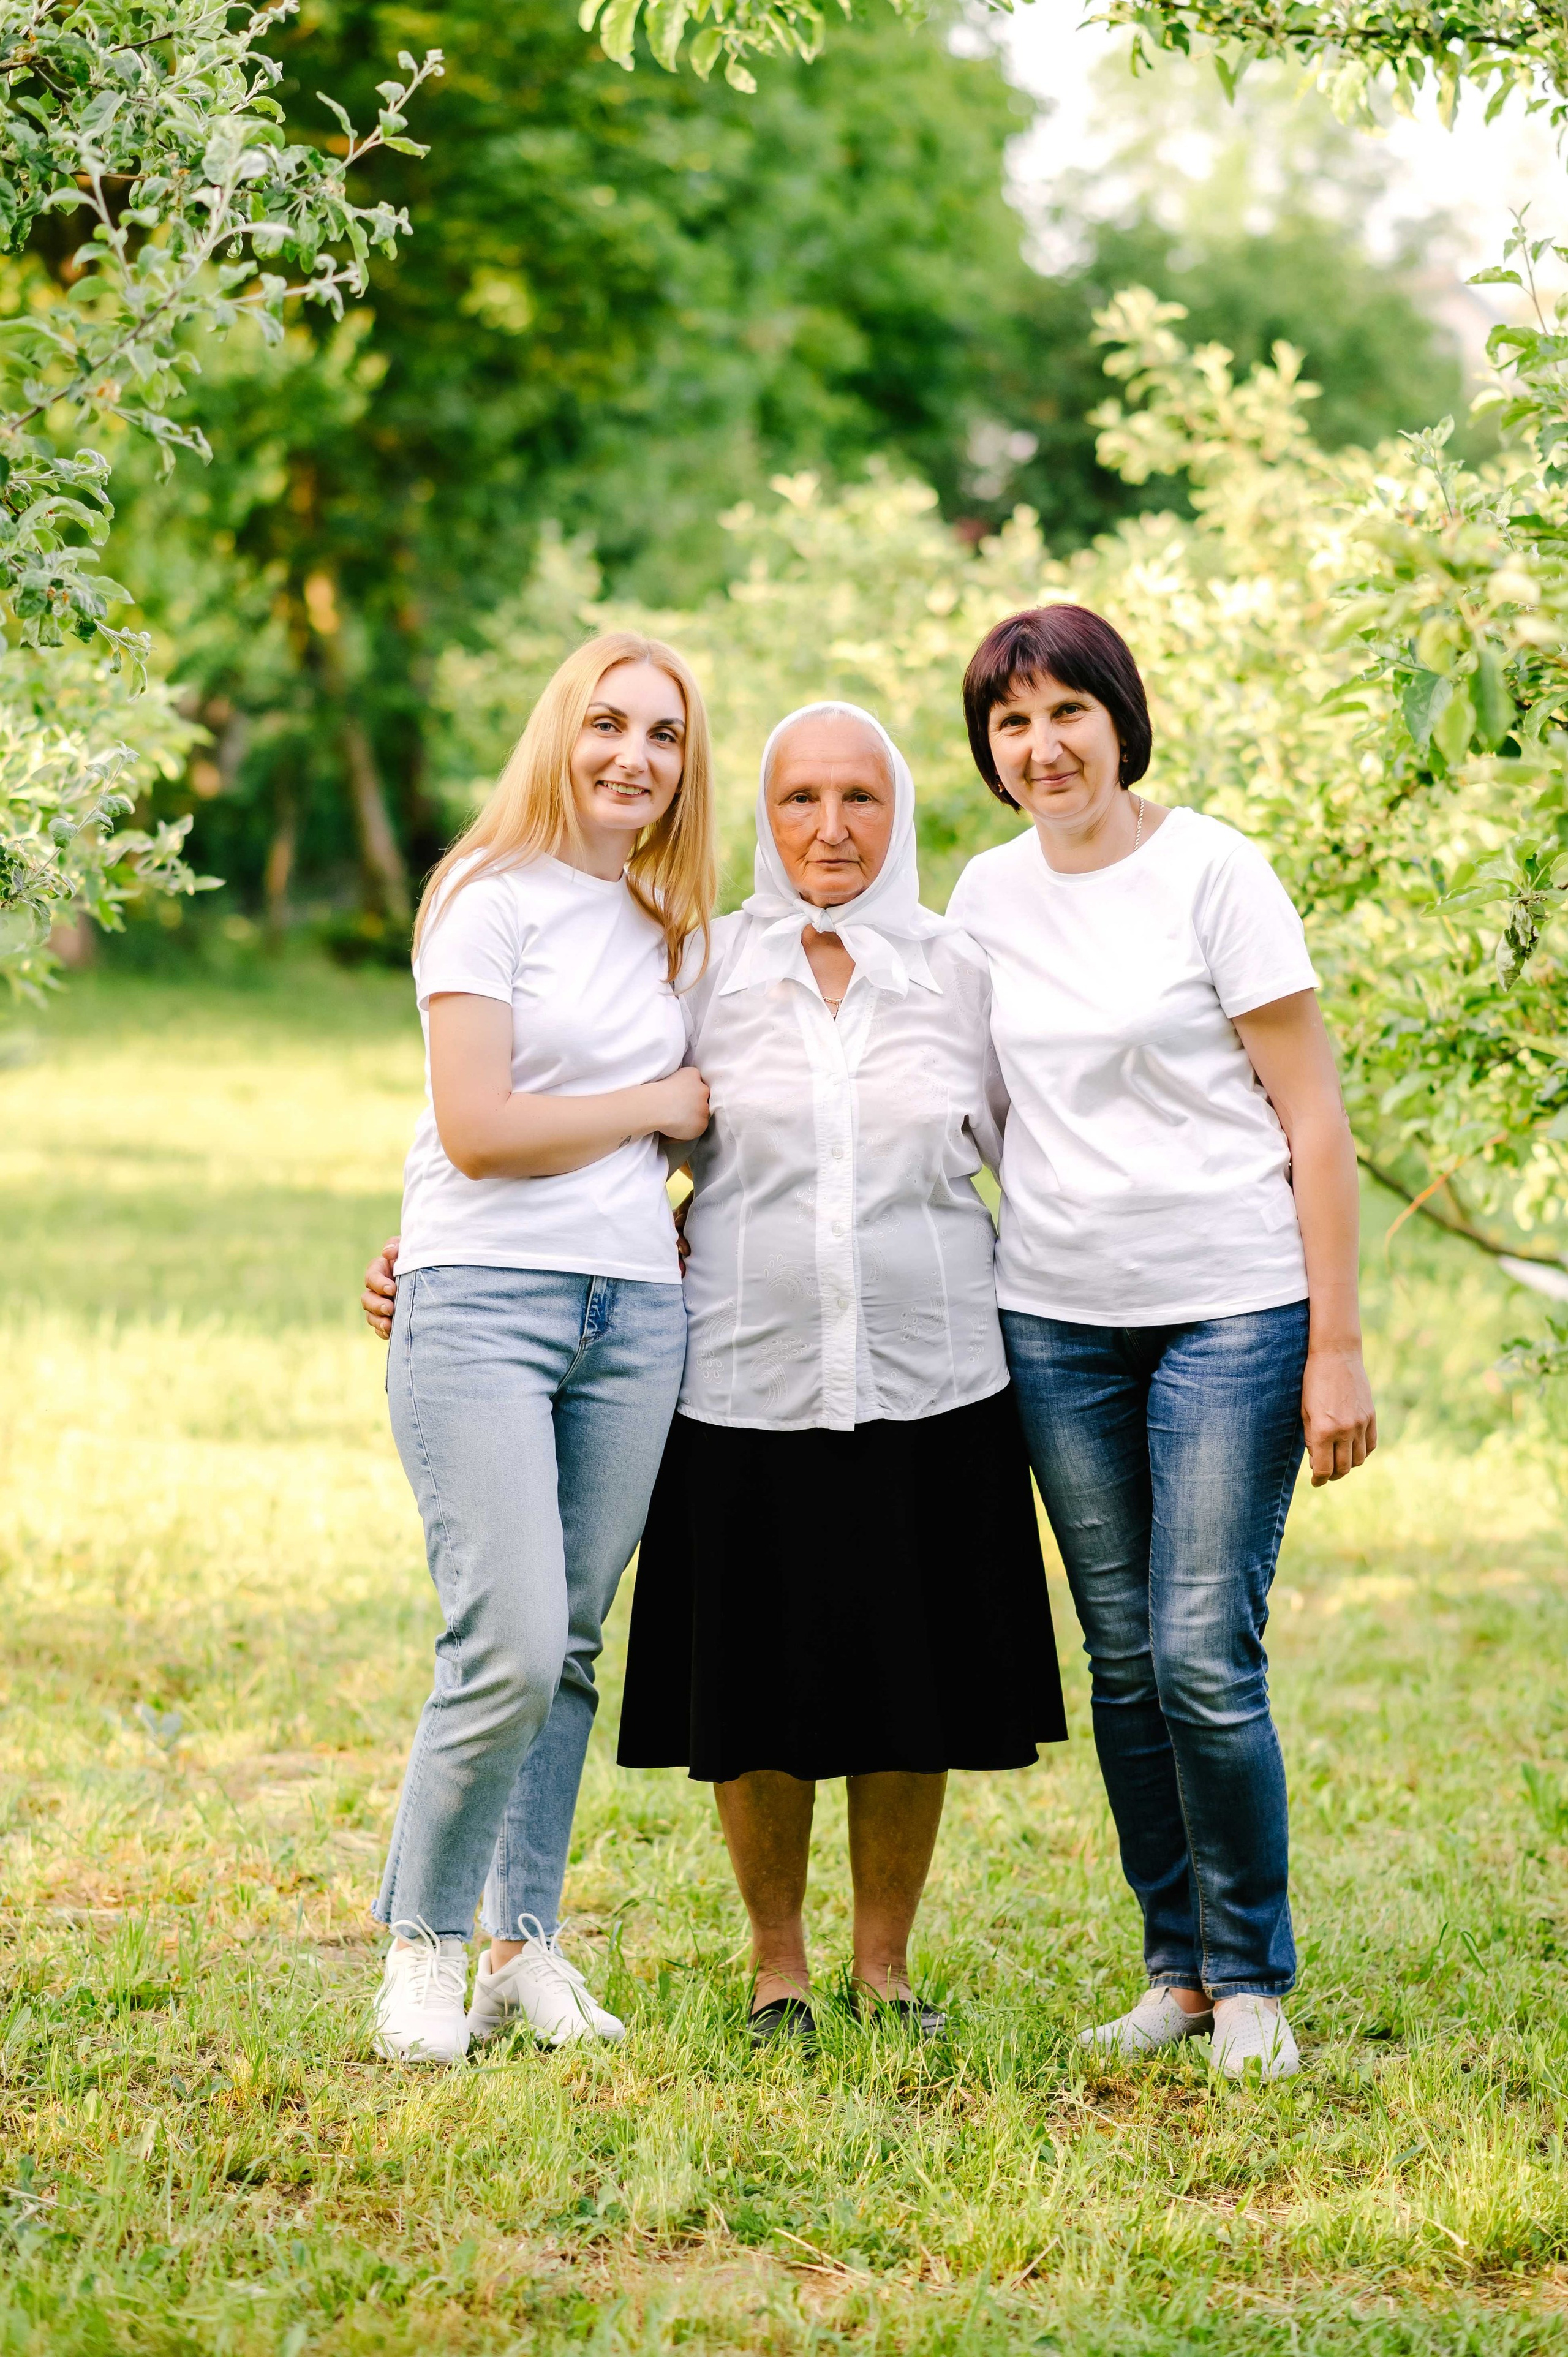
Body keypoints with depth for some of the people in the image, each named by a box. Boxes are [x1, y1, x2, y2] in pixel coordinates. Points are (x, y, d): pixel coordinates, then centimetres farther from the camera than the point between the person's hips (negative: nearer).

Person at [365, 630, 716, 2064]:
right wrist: (662, 1105, -2)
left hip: (638, 1308, 6)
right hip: (484, 1298, -6)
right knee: (510, 1647, -15)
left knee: (572, 1646, 5)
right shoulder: (492, 897, -3)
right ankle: (423, 1943, 1)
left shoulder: (673, 924, 17)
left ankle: (525, 1946, 13)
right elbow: (478, 1128, -11)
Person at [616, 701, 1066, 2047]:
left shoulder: (959, 975, 6)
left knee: (914, 1685, 6)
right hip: (747, 1387, -1)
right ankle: (777, 1960, 23)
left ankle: (887, 1963, 22)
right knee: (757, 1685, 4)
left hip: (930, 1383, 1)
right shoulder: (706, 972, 4)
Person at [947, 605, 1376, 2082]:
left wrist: (1335, 1347, -9)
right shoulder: (986, 896, 9)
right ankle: (1176, 1972, 17)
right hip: (1056, 1320, 5)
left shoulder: (1213, 874, -5)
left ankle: (1252, 1981, 5)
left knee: (1206, 1658, -10)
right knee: (1122, 1664, 7)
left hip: (1232, 1310, -5)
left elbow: (1313, 1122, -5)